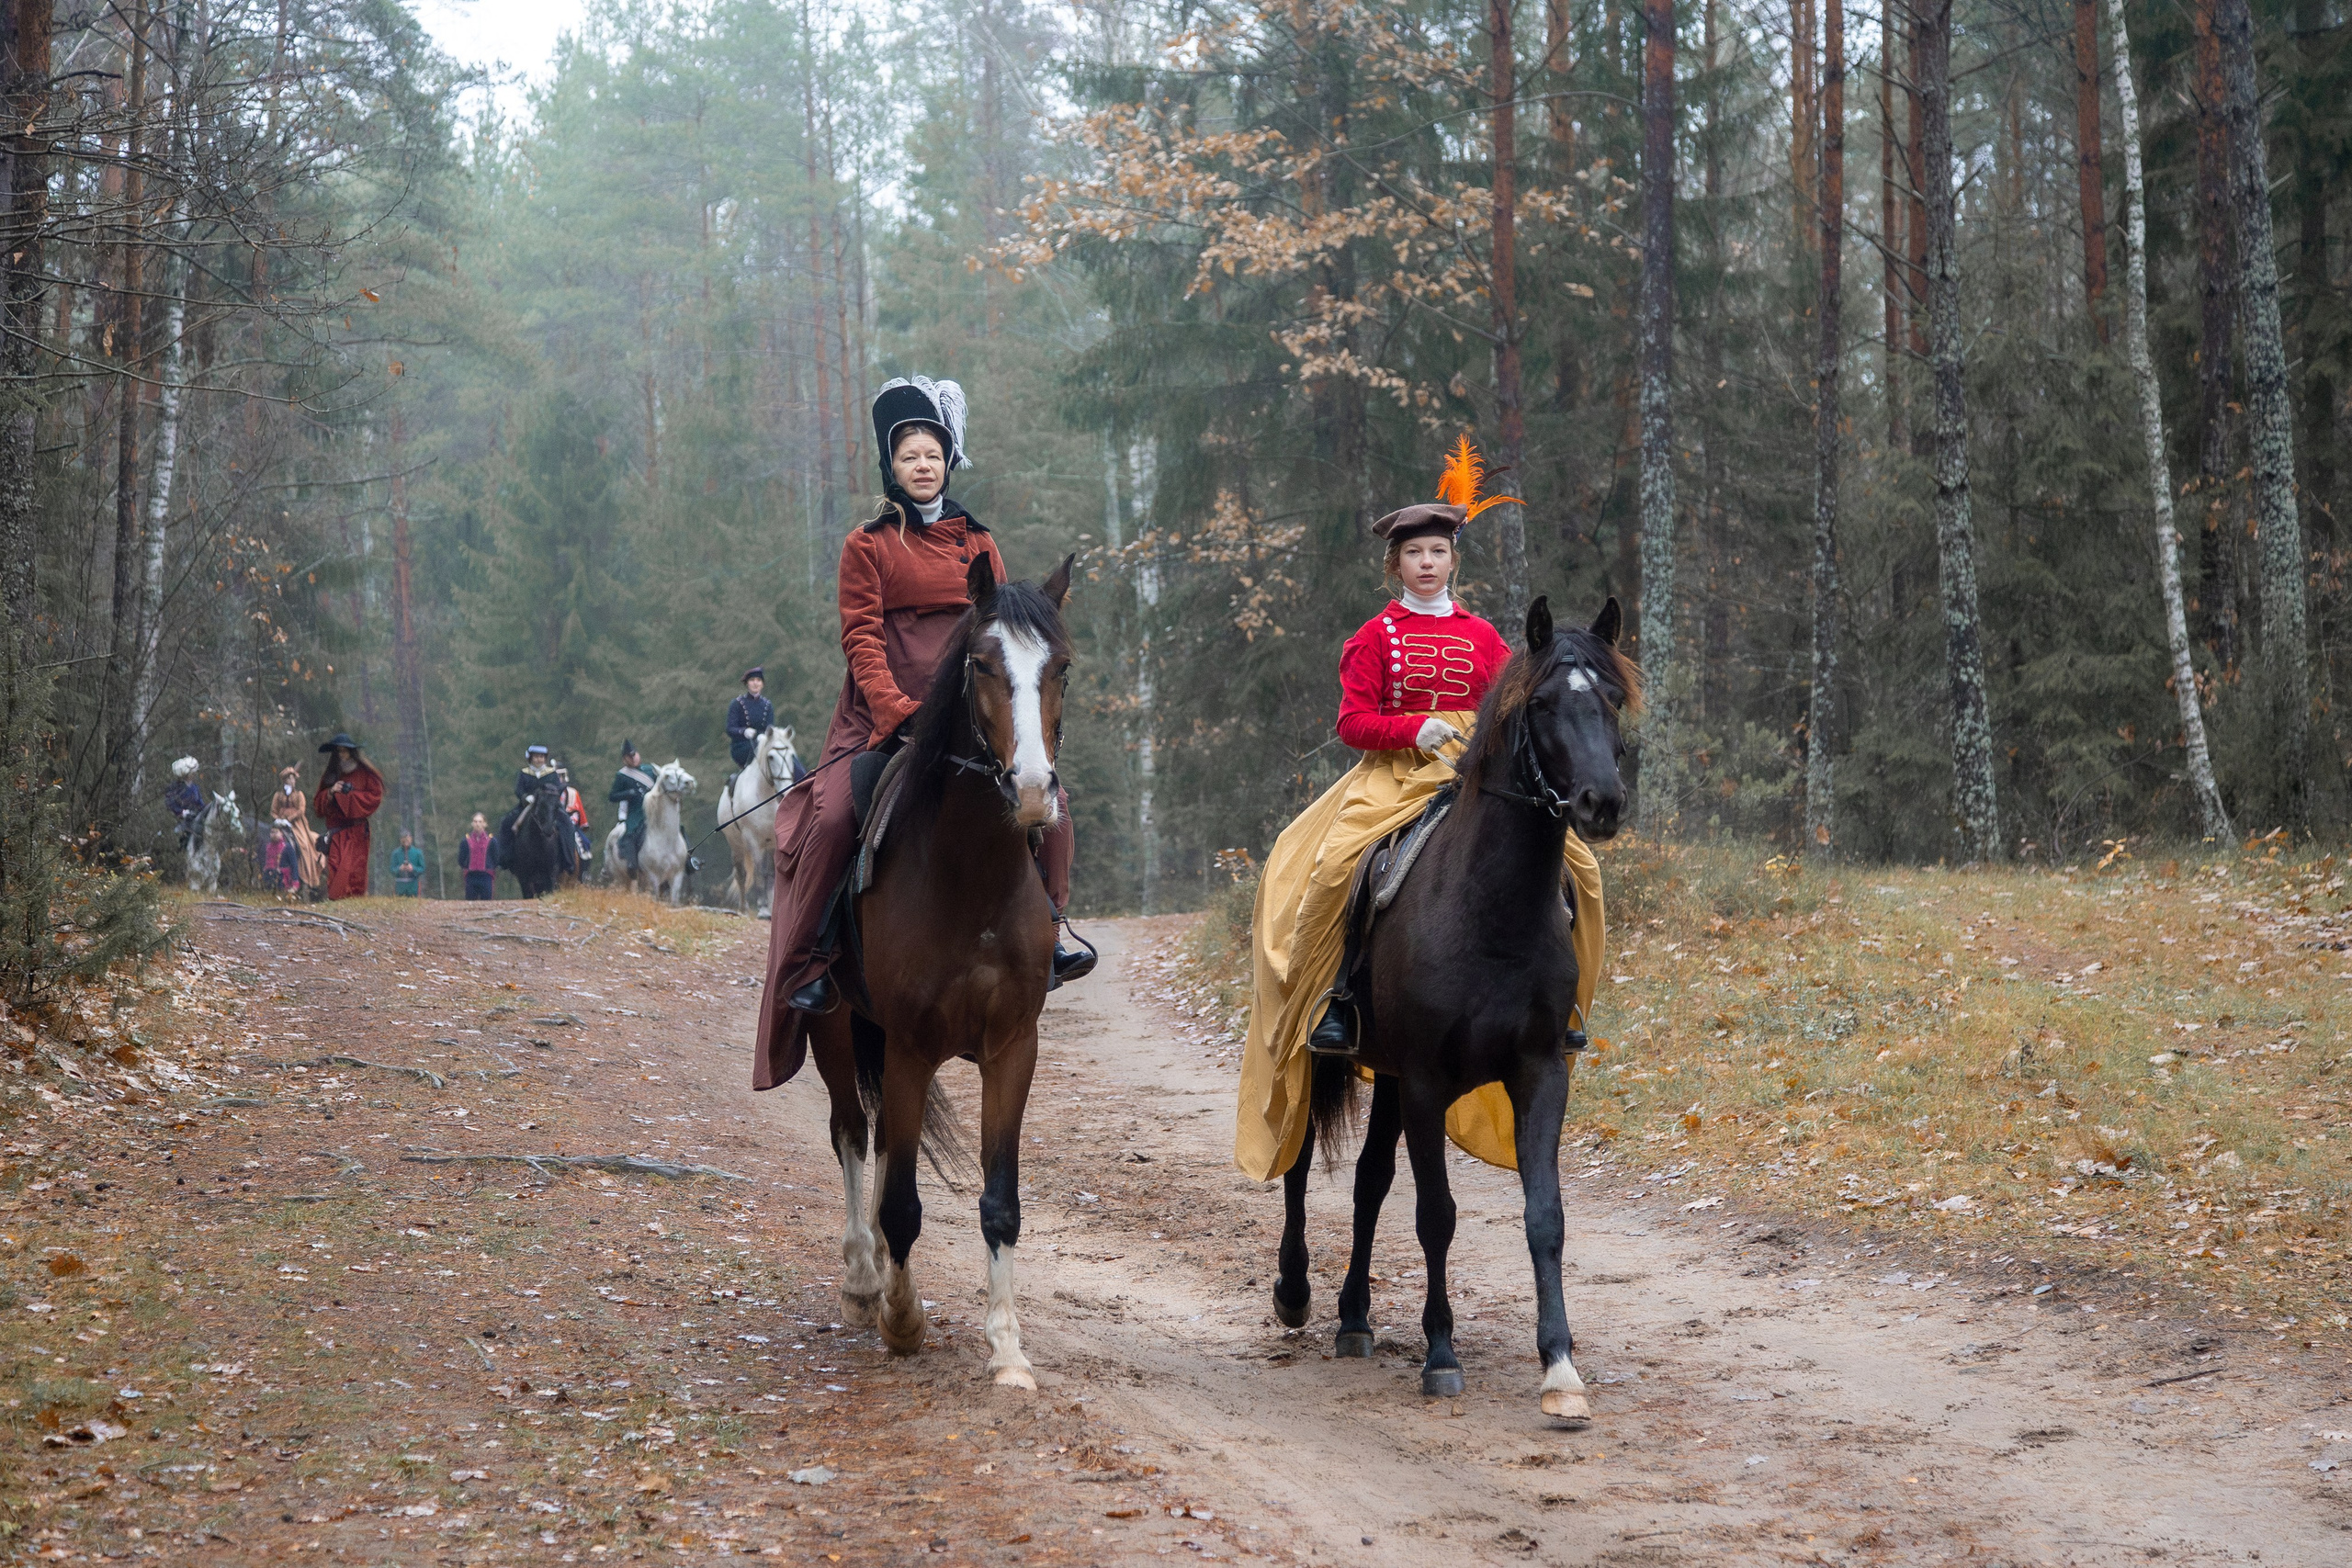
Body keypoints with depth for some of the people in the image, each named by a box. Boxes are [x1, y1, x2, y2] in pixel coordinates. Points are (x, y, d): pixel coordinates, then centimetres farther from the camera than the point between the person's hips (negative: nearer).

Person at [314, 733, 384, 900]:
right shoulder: (329, 776, 17)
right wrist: (331, 793, -3)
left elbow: (375, 797, -2)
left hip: (356, 829, -3)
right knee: (335, 866, -11)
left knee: (354, 867, -14)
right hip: (336, 831, 3)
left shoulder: (364, 773, 5)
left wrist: (347, 794, -5)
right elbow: (319, 802, 18)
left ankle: (356, 897, -14)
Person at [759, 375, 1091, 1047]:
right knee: (831, 817, -22)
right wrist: (898, 713, -19)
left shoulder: (977, 544, 15)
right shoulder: (868, 546, 4)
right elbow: (862, 639, -5)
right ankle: (810, 961, -11)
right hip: (884, 715, -3)